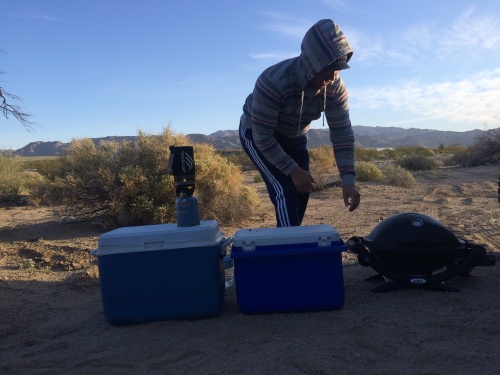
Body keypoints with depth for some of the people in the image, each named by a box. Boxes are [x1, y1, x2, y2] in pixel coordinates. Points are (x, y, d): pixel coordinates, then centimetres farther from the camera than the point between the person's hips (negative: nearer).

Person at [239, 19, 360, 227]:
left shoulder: (335, 87, -20)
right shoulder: (273, 82, -36)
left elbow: (342, 133, -17)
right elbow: (263, 137, -32)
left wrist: (348, 180, -26)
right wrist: (293, 170, -31)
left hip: (294, 136, 6)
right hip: (256, 134, -5)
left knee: (302, 190, 1)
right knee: (286, 191, -19)